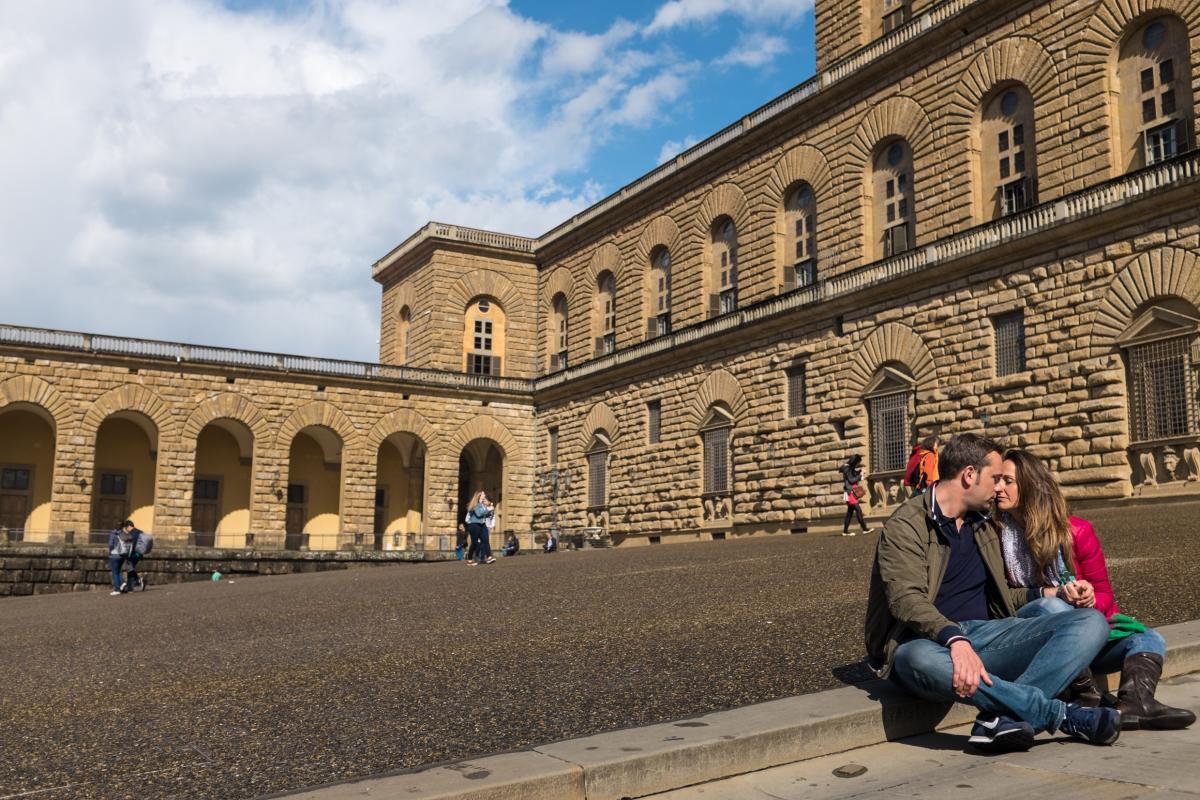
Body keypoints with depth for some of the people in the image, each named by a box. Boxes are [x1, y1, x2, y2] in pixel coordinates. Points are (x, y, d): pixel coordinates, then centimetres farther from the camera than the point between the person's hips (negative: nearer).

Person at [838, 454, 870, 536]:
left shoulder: (851, 468, 16)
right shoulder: (847, 469, -11)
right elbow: (851, 480, -17)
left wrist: (859, 472, 6)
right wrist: (860, 475, -10)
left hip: (853, 492, 10)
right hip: (850, 492, -10)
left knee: (850, 511, 8)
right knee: (858, 509, -13)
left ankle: (845, 531, 9)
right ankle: (864, 529, -14)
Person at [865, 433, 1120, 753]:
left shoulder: (982, 525, 19)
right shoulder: (905, 526, -6)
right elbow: (906, 599, -20)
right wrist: (955, 639, -37)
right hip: (930, 641, -7)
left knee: (1092, 622, -12)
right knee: (920, 660, -44)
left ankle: (1003, 719, -32)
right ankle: (1064, 715, -30)